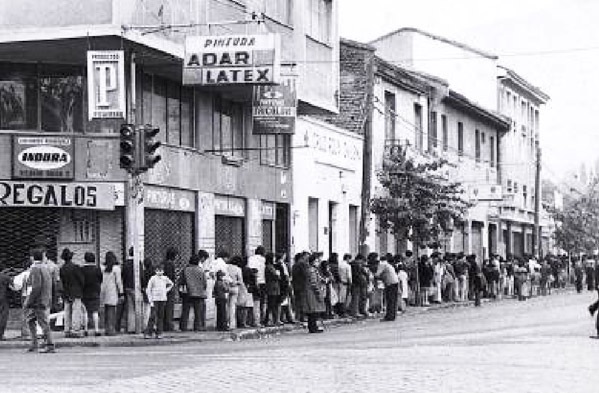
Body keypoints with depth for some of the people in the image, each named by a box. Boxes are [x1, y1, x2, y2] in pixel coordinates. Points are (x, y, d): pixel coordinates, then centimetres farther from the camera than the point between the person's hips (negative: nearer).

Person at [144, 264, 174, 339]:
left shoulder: (165, 278, 7)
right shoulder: (152, 278, -4)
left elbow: (171, 284, 28)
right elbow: (148, 290, -3)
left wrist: (167, 290, 12)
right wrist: (150, 301, -9)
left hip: (163, 299, 4)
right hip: (154, 300, -4)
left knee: (161, 317, 3)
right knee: (153, 316, -9)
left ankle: (159, 333, 8)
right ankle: (148, 333, -5)